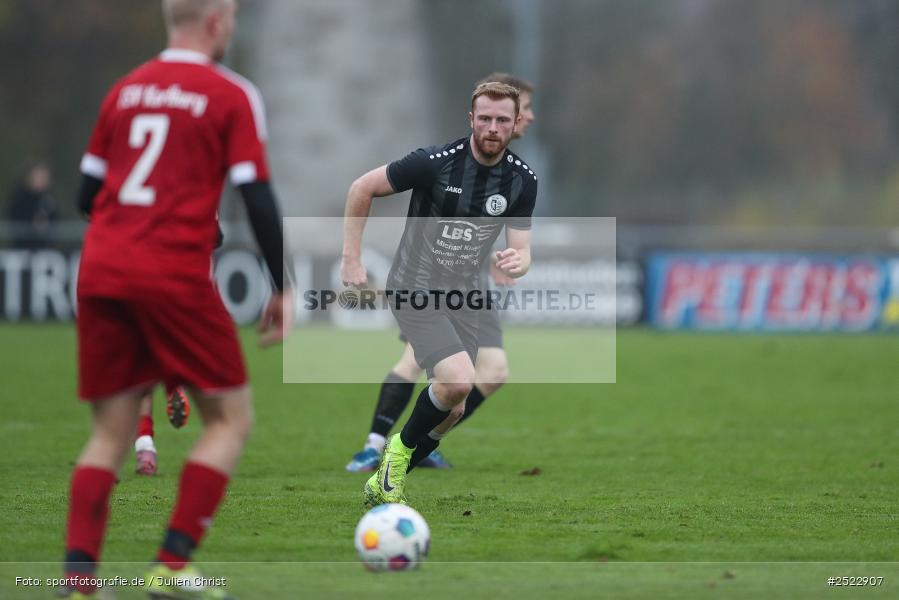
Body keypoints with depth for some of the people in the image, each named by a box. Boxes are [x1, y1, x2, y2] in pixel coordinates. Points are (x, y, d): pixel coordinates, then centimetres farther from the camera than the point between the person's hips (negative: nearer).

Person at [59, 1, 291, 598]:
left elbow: (87, 192, 16)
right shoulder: (232, 95, -1)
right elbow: (257, 197, -7)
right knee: (231, 418, 7)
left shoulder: (125, 89, 15)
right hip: (175, 276, -5)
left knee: (111, 432, 10)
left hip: (100, 273, 5)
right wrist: (283, 289, 1)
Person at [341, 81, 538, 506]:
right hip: (415, 290, -6)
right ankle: (401, 448, 2)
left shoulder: (522, 180, -4)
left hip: (463, 295, 6)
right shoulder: (435, 162, -19)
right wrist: (351, 260, -10)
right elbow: (361, 189, -8)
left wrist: (517, 261, -28)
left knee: (452, 410, 7)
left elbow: (521, 249, -2)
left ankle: (385, 482, 28)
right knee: (459, 379, -25)